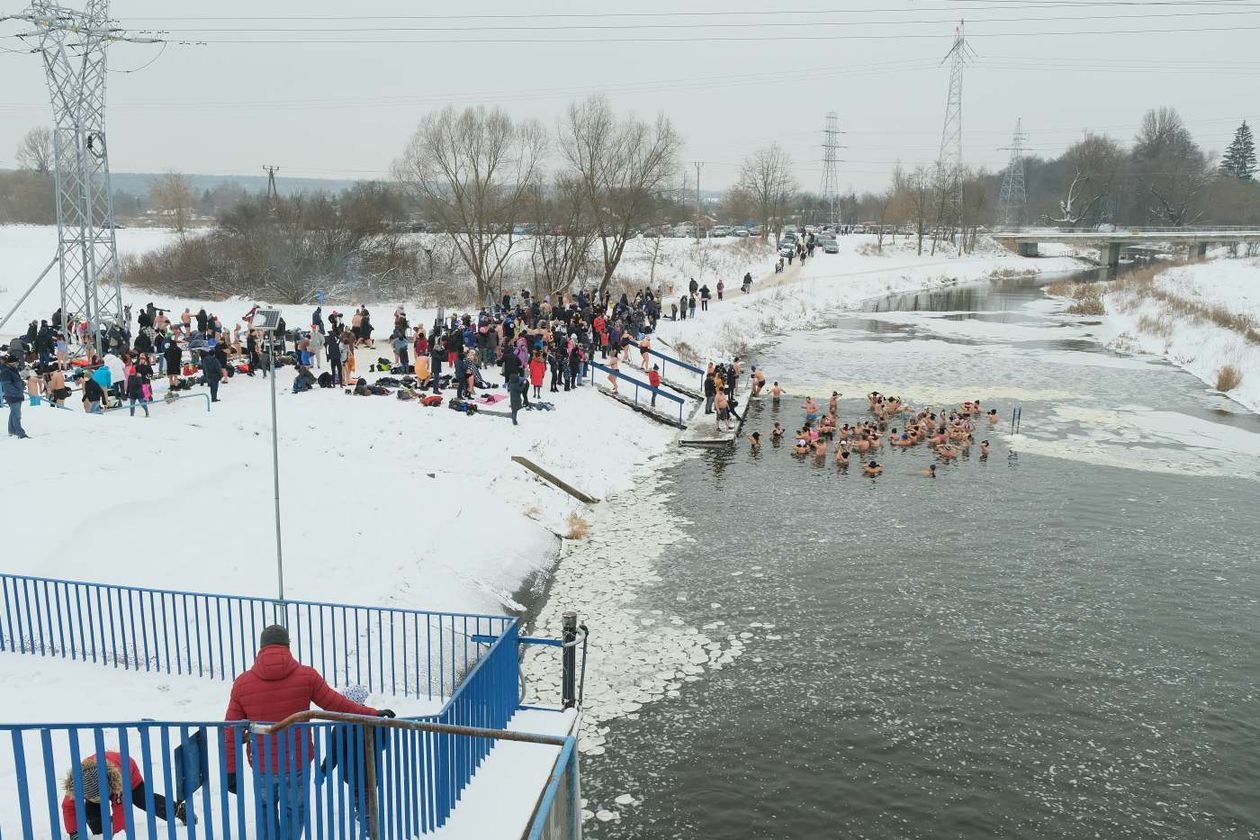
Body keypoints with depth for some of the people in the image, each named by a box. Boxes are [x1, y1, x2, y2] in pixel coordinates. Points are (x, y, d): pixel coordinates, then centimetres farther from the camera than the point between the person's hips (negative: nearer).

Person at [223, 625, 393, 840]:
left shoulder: (242, 683, -5)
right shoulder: (306, 676, -9)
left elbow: (231, 732, -3)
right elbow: (337, 704, -5)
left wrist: (231, 771, 4)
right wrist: (374, 714, 3)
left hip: (262, 766, 1)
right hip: (297, 764, -1)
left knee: (266, 810, 24)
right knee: (294, 812, 17)